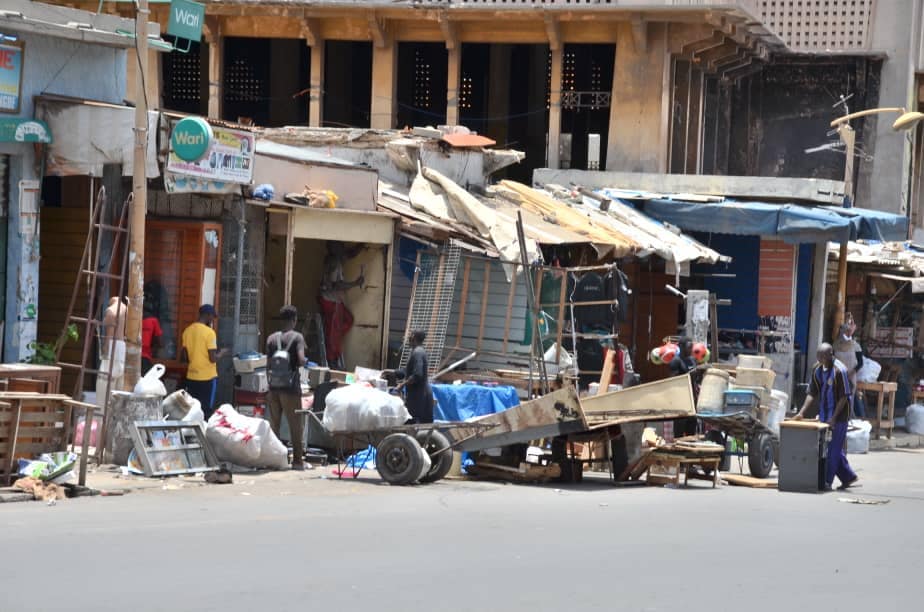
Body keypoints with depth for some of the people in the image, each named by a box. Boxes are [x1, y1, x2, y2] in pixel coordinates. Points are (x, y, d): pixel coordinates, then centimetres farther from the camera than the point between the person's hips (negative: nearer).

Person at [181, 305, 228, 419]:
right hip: (207, 378, -6)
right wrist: (221, 353, 3)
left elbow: (183, 357, 8)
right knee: (207, 410, 0)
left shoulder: (188, 331, 5)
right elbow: (213, 358, -17)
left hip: (191, 377, 6)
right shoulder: (209, 332, -14)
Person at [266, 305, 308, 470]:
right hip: (290, 386, -4)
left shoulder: (271, 338, 7)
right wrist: (306, 361, 4)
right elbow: (301, 360, -19)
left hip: (273, 386, 4)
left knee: (274, 424, 12)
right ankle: (297, 460, 3)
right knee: (295, 425, 3)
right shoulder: (297, 337, -7)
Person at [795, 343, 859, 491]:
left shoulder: (839, 370, -18)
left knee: (833, 448, -3)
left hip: (838, 416, -7)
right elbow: (812, 393, 7)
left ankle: (827, 481, 1)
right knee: (834, 448, 13)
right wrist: (802, 412, -3)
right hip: (824, 415, 7)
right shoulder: (817, 369, 3)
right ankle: (848, 477, 24)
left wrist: (834, 418, -20)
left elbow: (844, 397, -17)